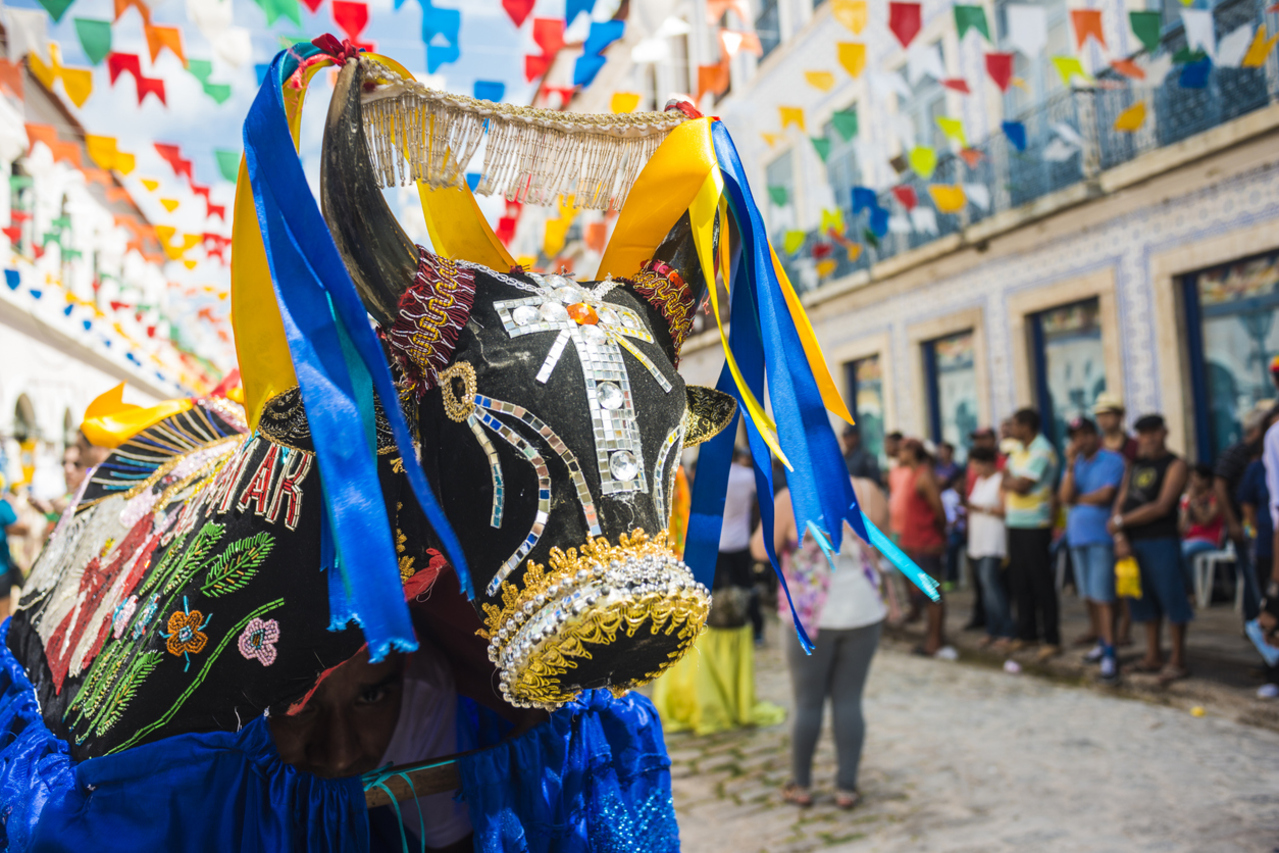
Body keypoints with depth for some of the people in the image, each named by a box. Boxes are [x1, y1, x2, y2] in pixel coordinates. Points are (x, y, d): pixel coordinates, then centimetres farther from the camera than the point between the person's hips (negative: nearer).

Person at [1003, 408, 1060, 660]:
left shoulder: (1042, 451, -14)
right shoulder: (1019, 450, 14)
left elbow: (1021, 486, -19)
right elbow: (1007, 479, 16)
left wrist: (1008, 480, -1)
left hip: (1034, 526, -8)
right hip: (1015, 524, 8)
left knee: (1041, 583, -3)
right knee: (1019, 581, 12)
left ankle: (1052, 640, 4)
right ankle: (1026, 634, 23)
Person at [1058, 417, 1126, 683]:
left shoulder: (1112, 461, -5)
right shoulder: (1074, 464, 13)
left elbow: (1105, 495, -14)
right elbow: (1065, 496, -1)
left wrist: (1078, 499, 1)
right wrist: (1070, 465, -9)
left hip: (1101, 536, -6)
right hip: (1077, 534, 6)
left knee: (1103, 596, -9)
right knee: (1088, 594, 12)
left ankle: (1110, 656, -8)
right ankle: (1101, 642, 24)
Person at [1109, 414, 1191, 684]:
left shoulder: (1174, 465, -5)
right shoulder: (1135, 464, 15)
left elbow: (1161, 507, -14)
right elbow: (1120, 502, 10)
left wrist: (1121, 522, -10)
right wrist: (1120, 538, -3)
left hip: (1161, 541, -6)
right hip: (1133, 542, 6)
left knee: (1171, 598, -3)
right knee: (1146, 599, 12)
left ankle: (1178, 661, 6)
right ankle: (1153, 656, 22)